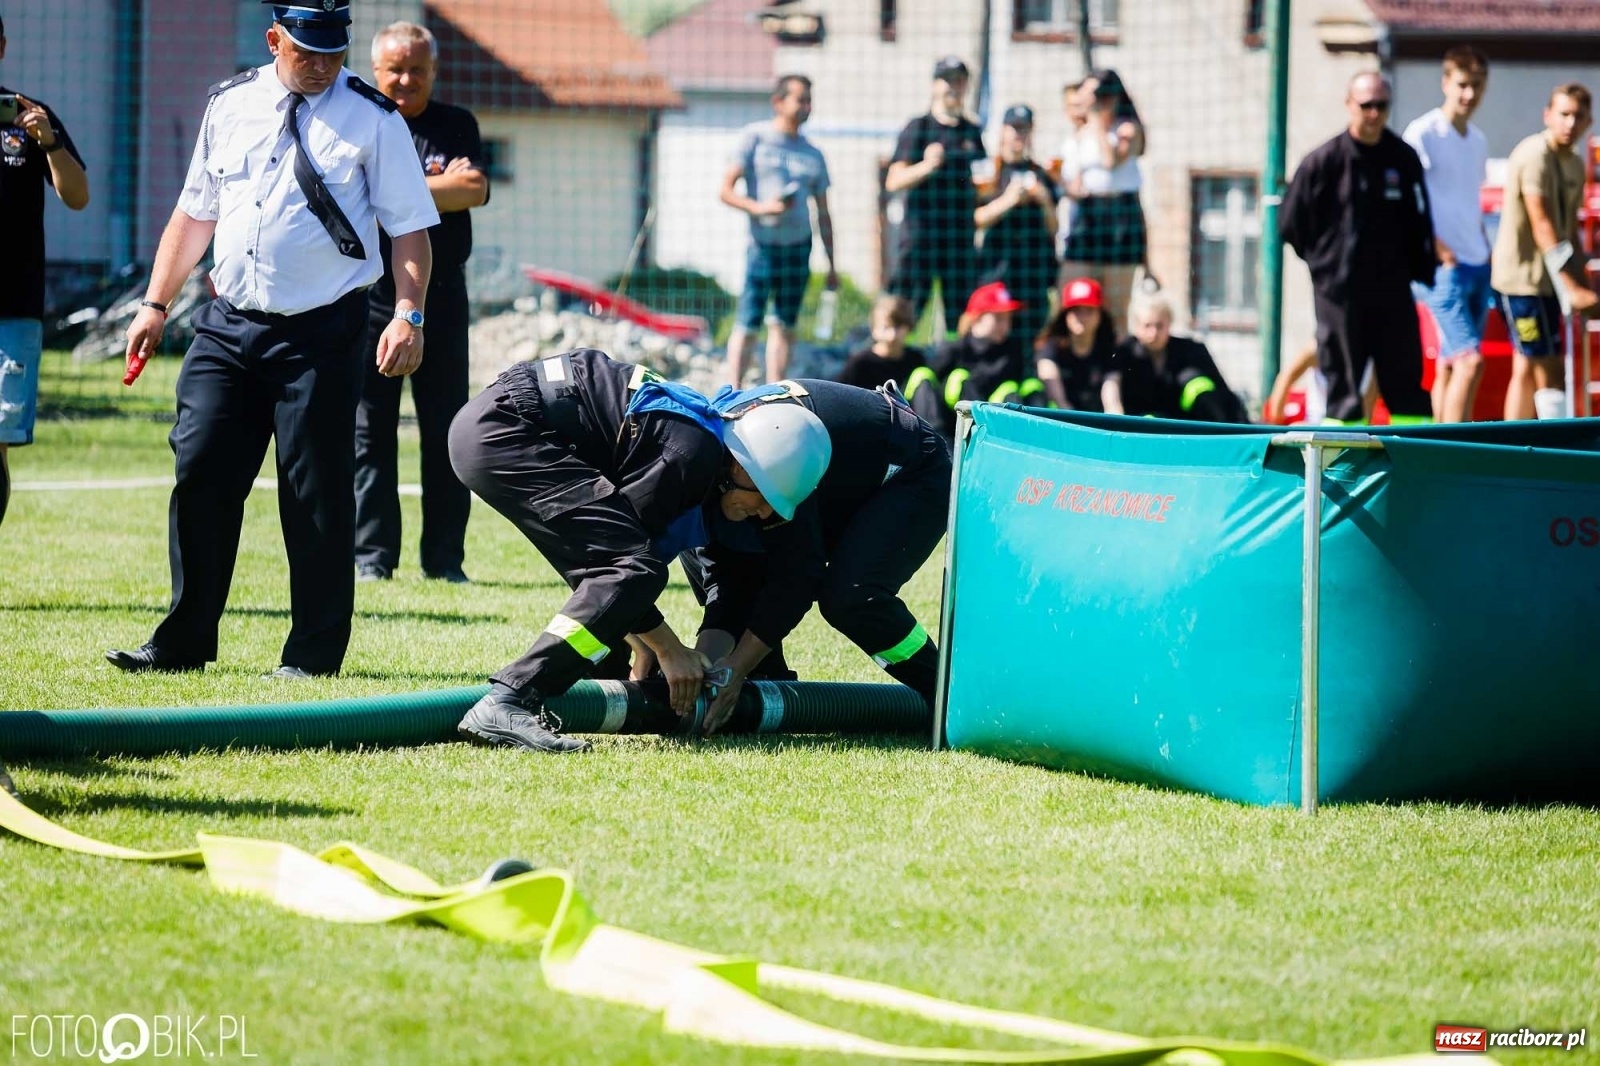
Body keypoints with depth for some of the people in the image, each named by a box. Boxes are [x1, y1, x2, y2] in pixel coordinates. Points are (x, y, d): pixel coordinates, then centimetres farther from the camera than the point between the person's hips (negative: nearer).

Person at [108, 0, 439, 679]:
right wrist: (156, 306, 13)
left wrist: (407, 315, -15)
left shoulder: (372, 119, -1)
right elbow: (194, 213, 17)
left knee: (316, 491, -3)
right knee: (199, 473, 1)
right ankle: (184, 642, 11)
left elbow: (409, 227, -3)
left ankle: (314, 653, 7)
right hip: (228, 323, 4)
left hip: (321, 335, -4)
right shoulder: (230, 104, 10)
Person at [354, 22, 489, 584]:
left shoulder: (456, 126, 10)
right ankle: (372, 555, 4)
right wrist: (442, 187, -9)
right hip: (373, 297, -1)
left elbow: (476, 191, -7)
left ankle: (445, 557, 9)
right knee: (370, 432, -1)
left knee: (446, 431, 3)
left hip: (441, 296, 1)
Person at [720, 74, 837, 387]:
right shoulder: (754, 138, 1)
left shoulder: (813, 155, 14)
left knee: (785, 325, 5)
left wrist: (832, 266, 14)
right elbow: (727, 191, -2)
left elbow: (823, 214, 18)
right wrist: (759, 207, -20)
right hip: (763, 242, -5)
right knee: (747, 322, -8)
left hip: (799, 245, 5)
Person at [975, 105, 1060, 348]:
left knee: (1029, 337, -1)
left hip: (1034, 267, 3)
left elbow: (1053, 229, 13)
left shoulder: (1041, 176, 14)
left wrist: (1045, 202, -5)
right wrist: (1008, 201, -15)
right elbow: (977, 218, -3)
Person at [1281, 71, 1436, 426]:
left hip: (1393, 292, 3)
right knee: (1343, 387, 1)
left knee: (1406, 385, 4)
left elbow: (1419, 223, 11)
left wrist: (1420, 270, 5)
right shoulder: (1323, 161, -6)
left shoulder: (1404, 159, 3)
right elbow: (1291, 226, 2)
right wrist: (1325, 261, 5)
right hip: (1339, 292, -2)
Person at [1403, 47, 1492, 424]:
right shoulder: (1424, 133, -8)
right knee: (1470, 360, -17)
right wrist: (1441, 252, -16)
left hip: (1477, 265, 7)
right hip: (1443, 267, -7)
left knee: (1449, 365, 9)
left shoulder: (1477, 140, 16)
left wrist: (1487, 255, 12)